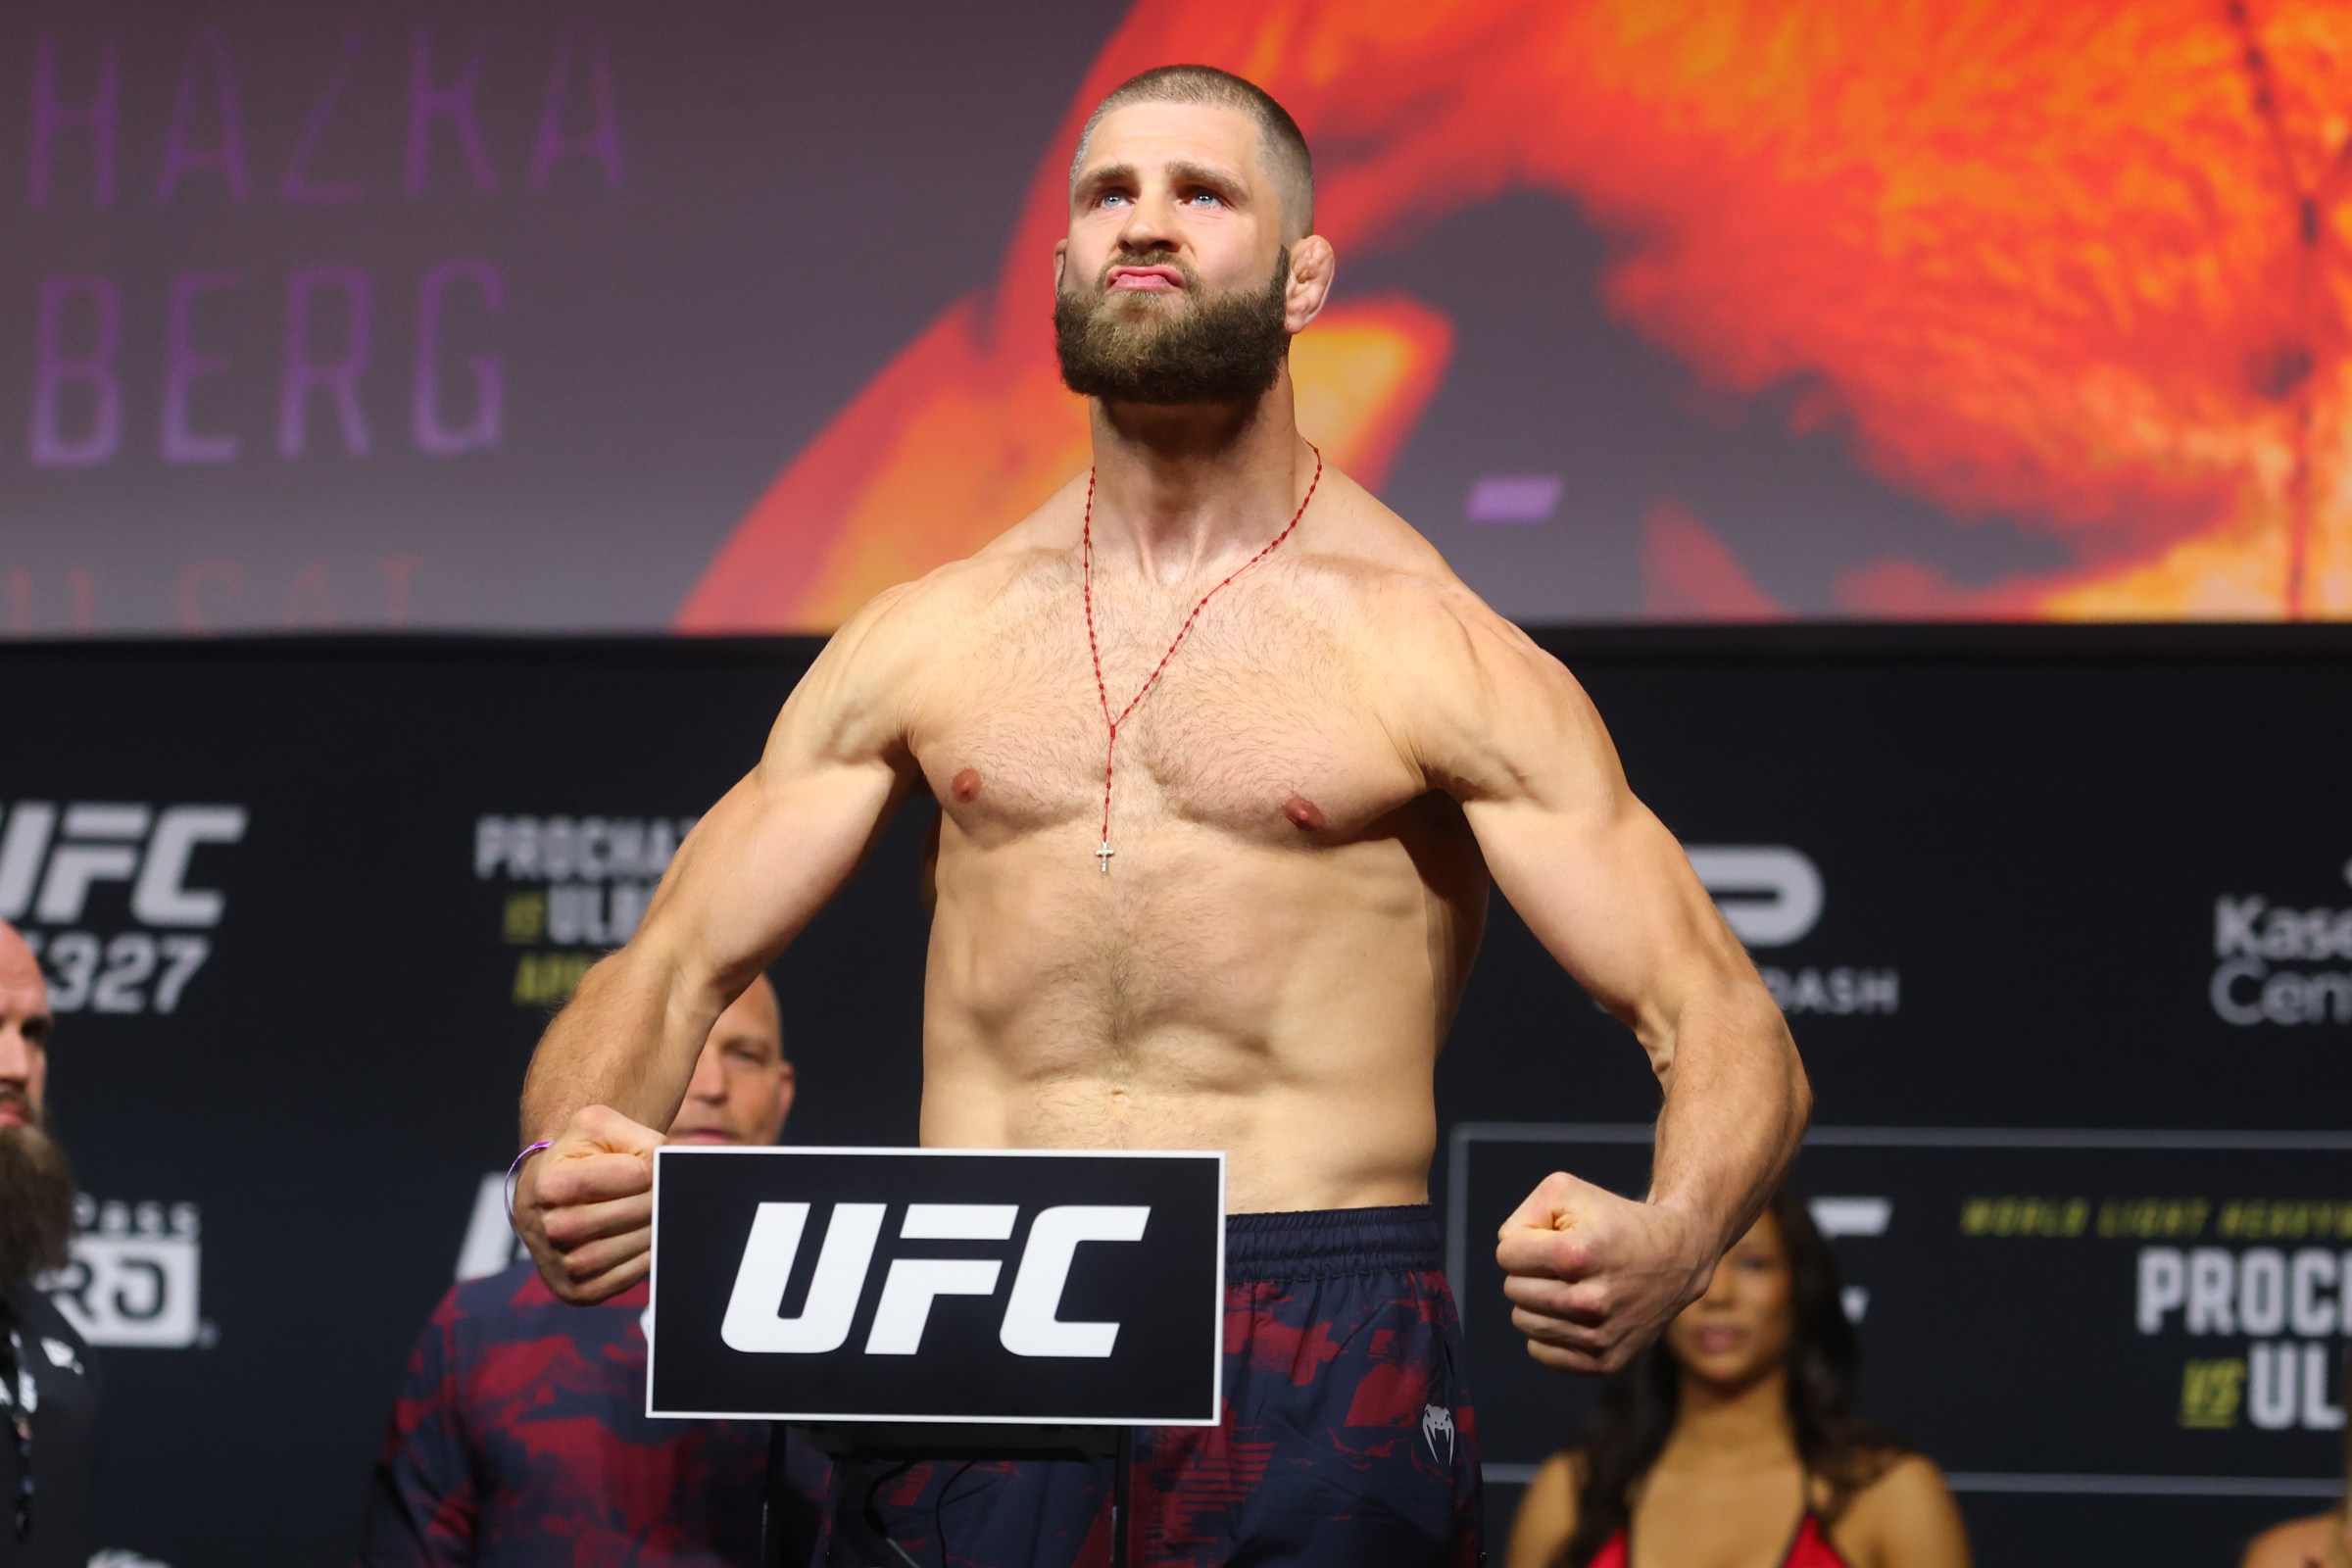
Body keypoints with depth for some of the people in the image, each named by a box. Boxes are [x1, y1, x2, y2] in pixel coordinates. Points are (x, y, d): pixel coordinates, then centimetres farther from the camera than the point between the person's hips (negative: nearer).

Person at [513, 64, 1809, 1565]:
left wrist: (1663, 1244, -26)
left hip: (1319, 1344, -3)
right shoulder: (927, 639, 13)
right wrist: (563, 1156, -11)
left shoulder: (1433, 647, 2)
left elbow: (1723, 1022, -2)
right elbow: (667, 966, 14)